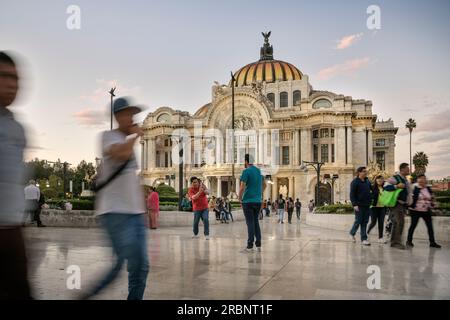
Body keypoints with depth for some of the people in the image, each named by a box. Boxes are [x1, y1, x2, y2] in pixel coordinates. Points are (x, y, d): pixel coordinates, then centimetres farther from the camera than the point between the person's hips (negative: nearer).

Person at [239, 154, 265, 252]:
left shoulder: (246, 171, -11)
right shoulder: (259, 170, 10)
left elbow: (242, 187, -16)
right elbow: (264, 184, 19)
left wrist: (240, 198, -4)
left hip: (248, 201, -6)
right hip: (258, 201, 6)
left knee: (250, 223, -3)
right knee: (256, 222, 13)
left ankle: (250, 246, 0)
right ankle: (258, 245, 14)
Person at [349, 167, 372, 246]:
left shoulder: (367, 181, 12)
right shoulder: (355, 182, -7)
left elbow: (372, 190, 23)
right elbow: (352, 194, -11)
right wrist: (354, 204, -17)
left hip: (367, 205, 6)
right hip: (359, 206, -6)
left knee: (365, 222, 6)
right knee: (358, 221, 0)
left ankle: (364, 239, 10)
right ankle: (352, 233, 25)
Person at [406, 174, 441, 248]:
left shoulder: (428, 189, 8)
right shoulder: (415, 188, -11)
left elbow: (432, 198, 17)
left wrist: (432, 206, 10)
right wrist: (411, 207, -15)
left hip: (426, 211, 6)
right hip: (416, 210, -6)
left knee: (430, 226, 6)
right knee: (413, 225, 1)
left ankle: (432, 242, 14)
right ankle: (409, 241, 10)